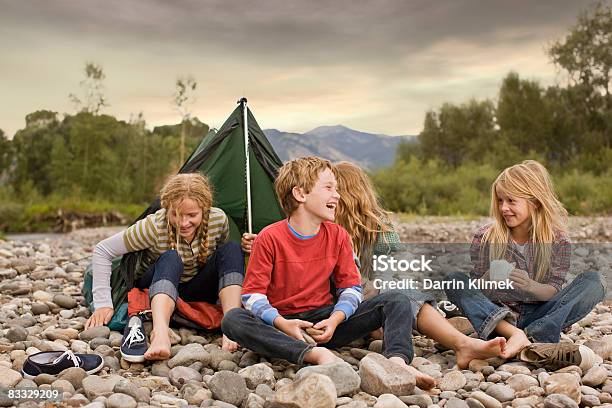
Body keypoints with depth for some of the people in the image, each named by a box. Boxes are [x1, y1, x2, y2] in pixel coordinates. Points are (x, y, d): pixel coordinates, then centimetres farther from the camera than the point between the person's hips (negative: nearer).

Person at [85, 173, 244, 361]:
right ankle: (160, 333, -57)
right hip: (158, 289, -3)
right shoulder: (155, 226, -25)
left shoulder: (219, 220, -16)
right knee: (170, 259, -36)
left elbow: (224, 261, 5)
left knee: (231, 249, -22)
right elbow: (102, 250, -19)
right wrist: (103, 303, -23)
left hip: (197, 294, 3)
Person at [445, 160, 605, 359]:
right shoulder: (485, 238, -2)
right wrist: (488, 280, -25)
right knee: (454, 280, -23)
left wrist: (530, 286, -27)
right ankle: (514, 335, -41)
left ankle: (533, 337, -34)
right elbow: (474, 292, -2)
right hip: (495, 315, 0)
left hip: (537, 317, 0)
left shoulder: (557, 239, -1)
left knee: (592, 282, -18)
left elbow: (554, 292, -5)